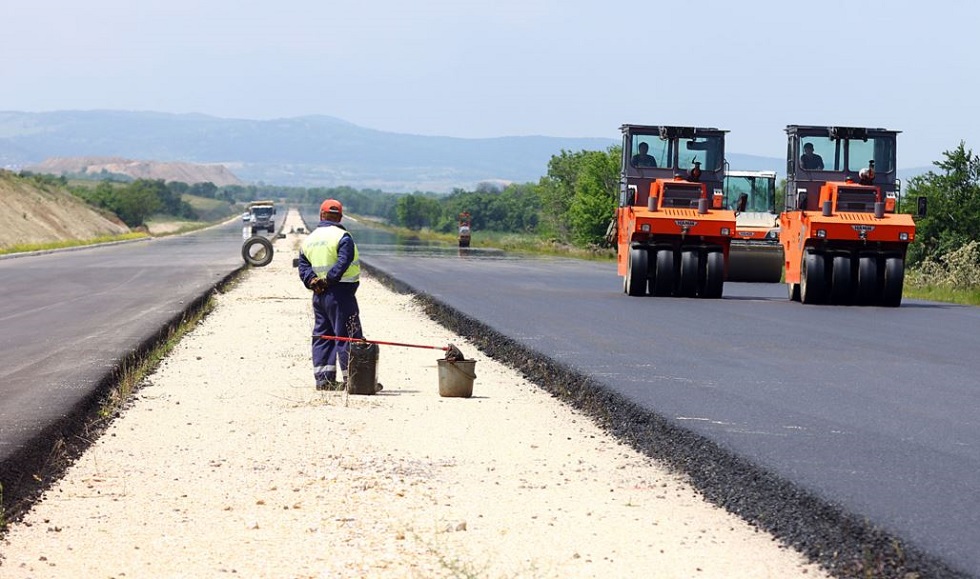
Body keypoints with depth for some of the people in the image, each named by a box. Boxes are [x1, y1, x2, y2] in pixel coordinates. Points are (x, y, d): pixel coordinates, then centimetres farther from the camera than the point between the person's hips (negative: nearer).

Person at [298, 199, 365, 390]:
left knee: (322, 335, 11)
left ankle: (323, 378, 9)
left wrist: (312, 280, -5)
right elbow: (343, 262, -21)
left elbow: (303, 267, 9)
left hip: (319, 294, 7)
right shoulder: (342, 237, -9)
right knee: (348, 336, -5)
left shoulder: (309, 240, 14)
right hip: (339, 292, -7)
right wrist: (328, 280, -18)